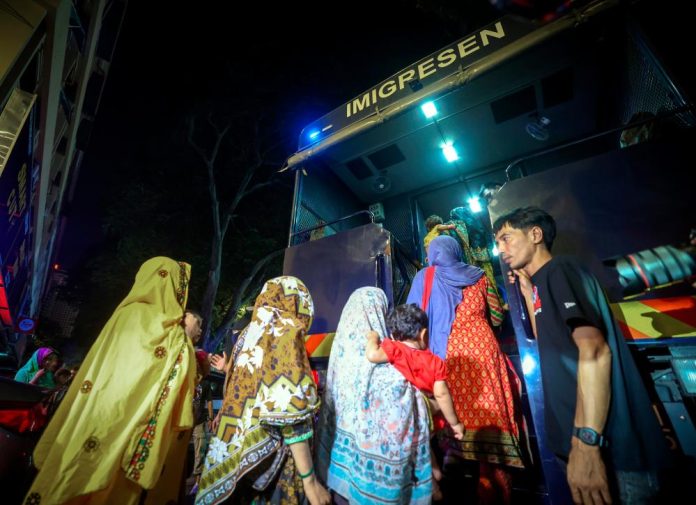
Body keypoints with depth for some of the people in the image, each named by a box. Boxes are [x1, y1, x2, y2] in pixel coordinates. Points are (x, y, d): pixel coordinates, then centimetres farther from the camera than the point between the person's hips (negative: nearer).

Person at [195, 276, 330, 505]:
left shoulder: (248, 335, 8)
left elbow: (240, 399, 14)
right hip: (267, 460, -8)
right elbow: (290, 411, -21)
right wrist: (309, 478, -16)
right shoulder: (285, 333, -16)